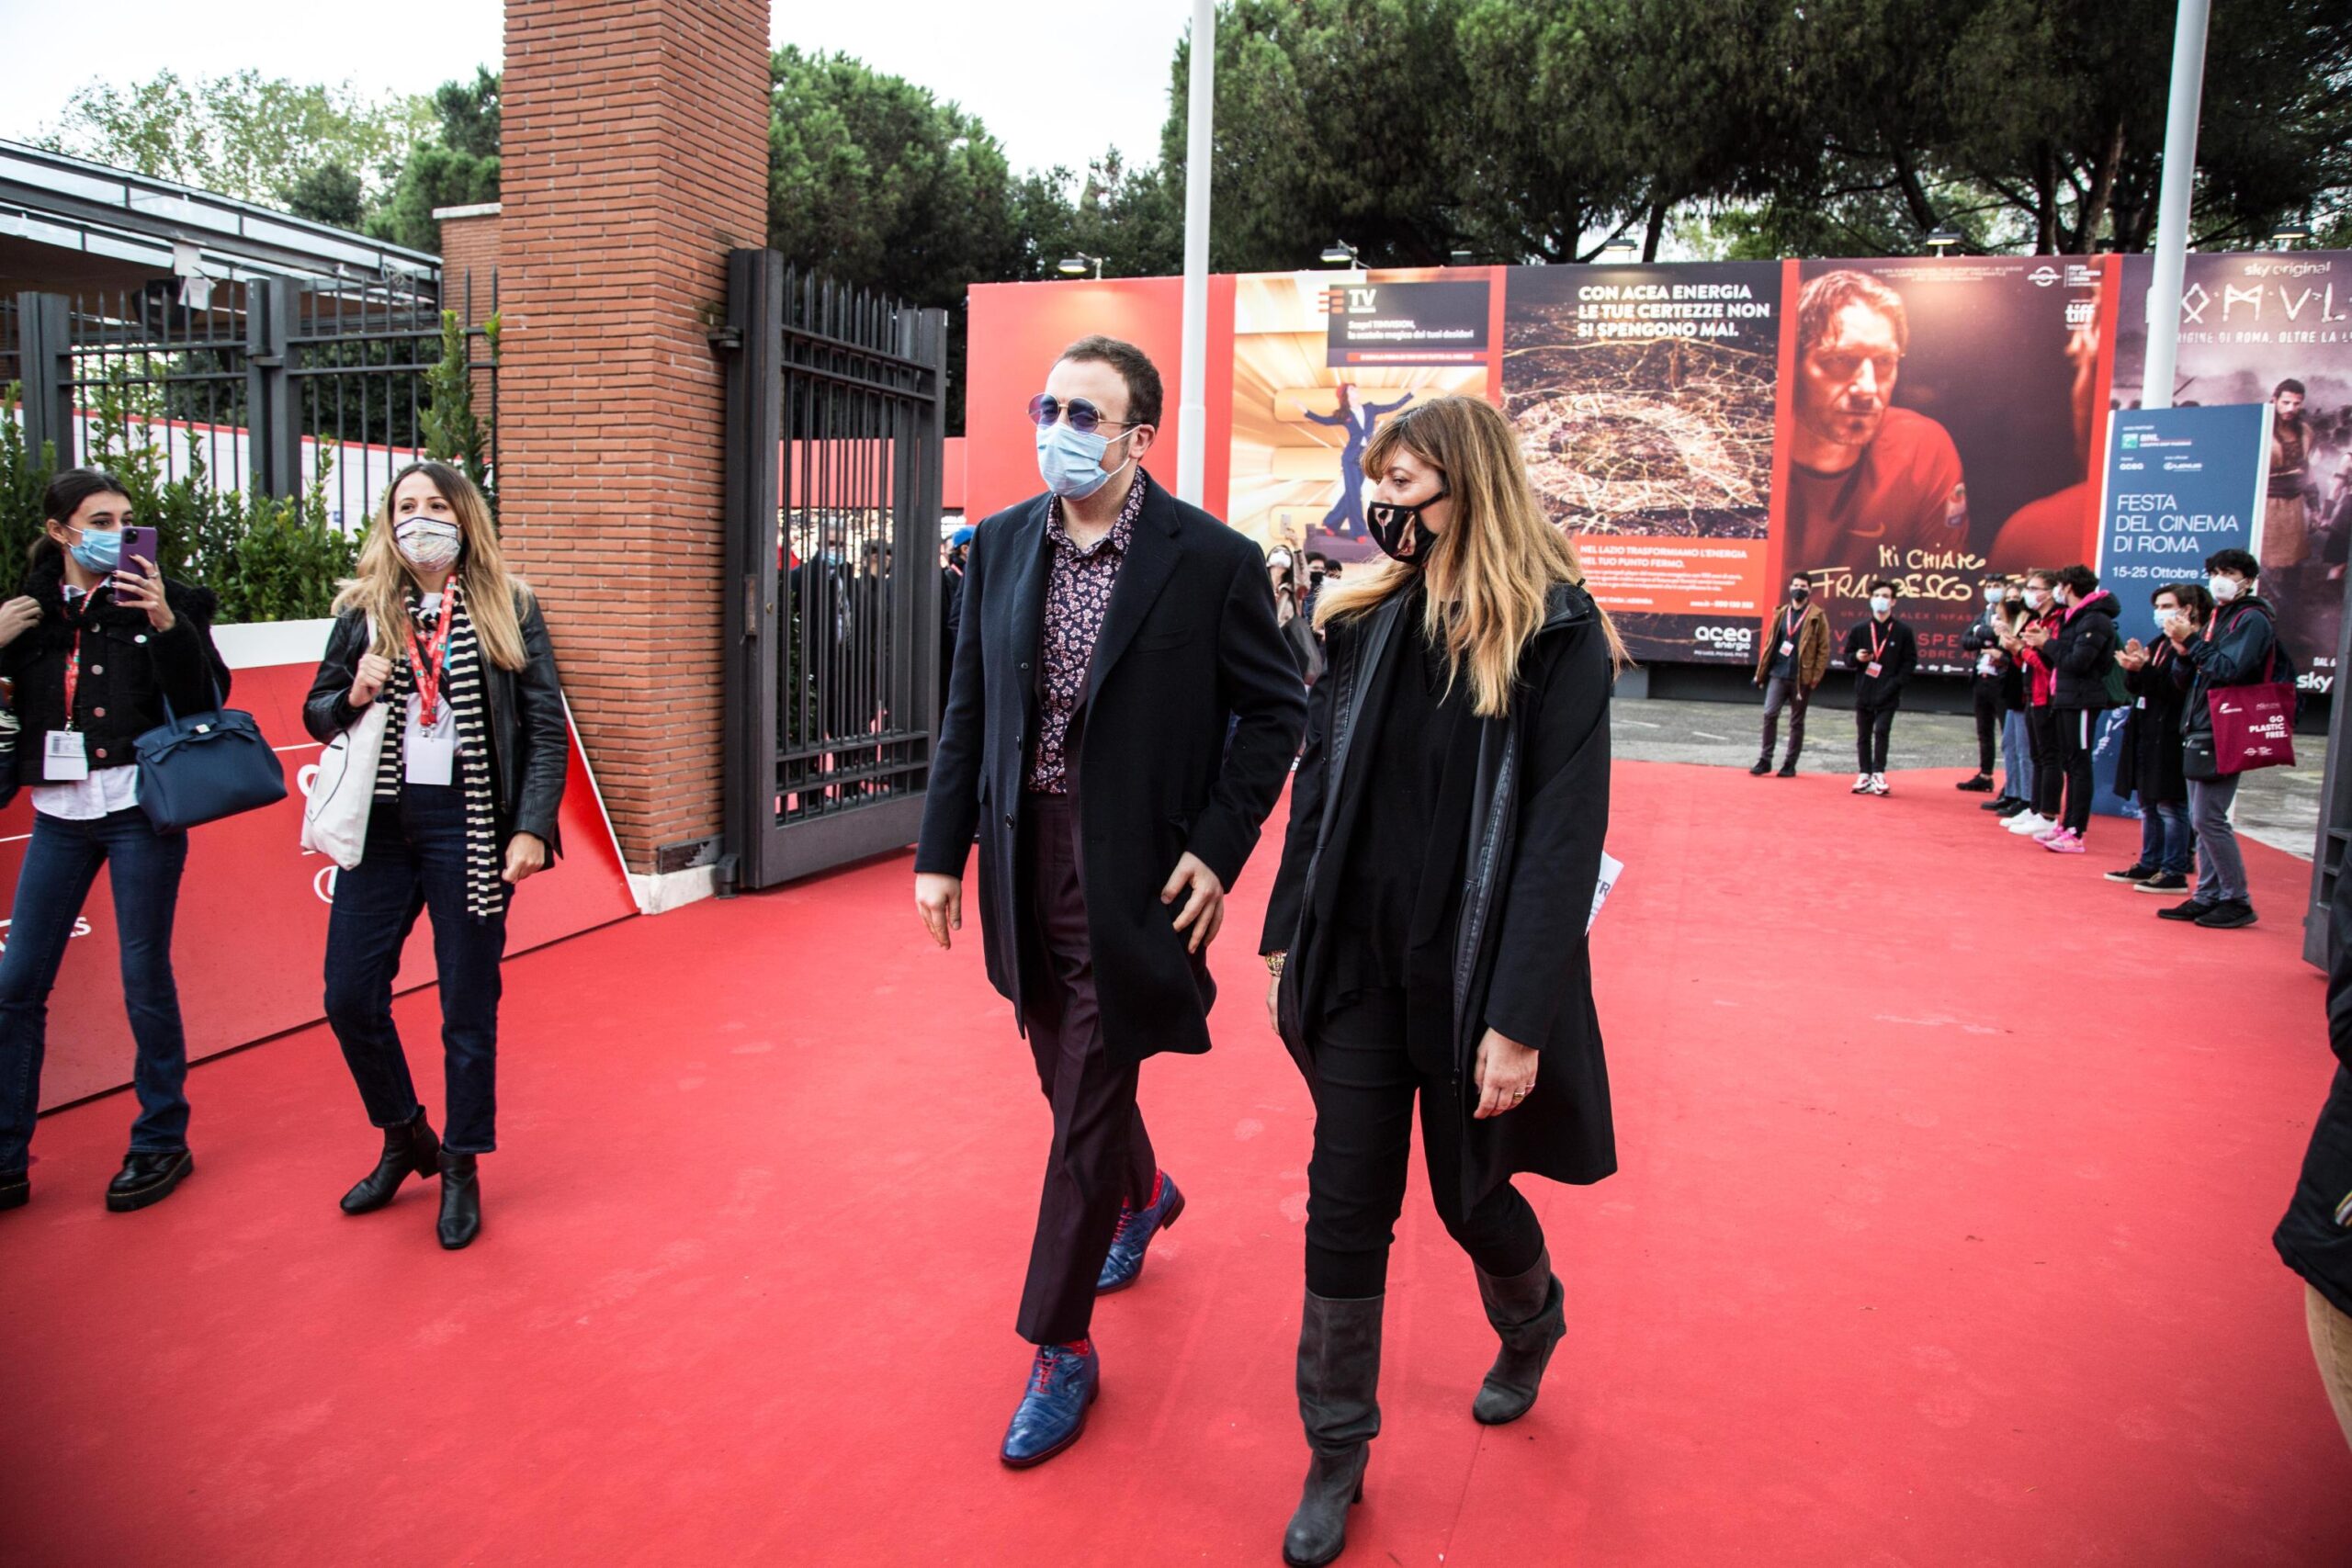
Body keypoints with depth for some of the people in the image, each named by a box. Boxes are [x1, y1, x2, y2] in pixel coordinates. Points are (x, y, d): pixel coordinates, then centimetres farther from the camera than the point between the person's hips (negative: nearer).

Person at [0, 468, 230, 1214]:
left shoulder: (162, 599, -2)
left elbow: (207, 699, -10)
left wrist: (166, 623, -21)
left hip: (139, 808, -4)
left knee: (144, 977, 3)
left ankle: (162, 1143, 17)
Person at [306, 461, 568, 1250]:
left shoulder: (509, 609, 0)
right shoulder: (362, 610, 8)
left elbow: (548, 727, -2)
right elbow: (316, 712, 16)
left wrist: (533, 827, -11)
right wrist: (353, 696, -7)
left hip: (468, 826, -3)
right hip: (380, 822, 3)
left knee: (468, 1008, 4)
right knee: (350, 995, 5)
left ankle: (462, 1168, 22)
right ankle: (404, 1137, 30)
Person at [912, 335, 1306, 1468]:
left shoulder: (1212, 560, -11)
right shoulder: (1003, 544, 3)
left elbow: (1275, 709, -5)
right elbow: (969, 708, 8)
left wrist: (1219, 848, -13)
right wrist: (942, 850, 4)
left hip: (1130, 869, -5)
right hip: (1026, 855, 5)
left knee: (1086, 1111, 1)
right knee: (1071, 1075, 21)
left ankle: (1059, 1352, 19)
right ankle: (1143, 1197, 54)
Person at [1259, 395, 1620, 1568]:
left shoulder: (1556, 635, -11)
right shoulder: (1372, 620, 5)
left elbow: (1566, 834, -15)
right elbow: (1319, 789, 9)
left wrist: (1521, 1019, -19)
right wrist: (1286, 935, 7)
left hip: (1469, 977, -4)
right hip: (1357, 964, 4)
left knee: (1471, 1195, 14)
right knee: (1344, 1208, 7)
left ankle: (1531, 1327, 50)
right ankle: (1335, 1455, 25)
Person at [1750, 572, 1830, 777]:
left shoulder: (1817, 616, -1)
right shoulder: (1781, 613, 10)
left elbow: (1823, 649, -3)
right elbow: (1770, 643, 12)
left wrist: (1815, 677, -10)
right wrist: (1761, 673, 8)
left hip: (1802, 678, -3)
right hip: (1778, 674, 3)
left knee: (1797, 721, 6)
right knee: (1769, 715, -7)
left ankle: (1790, 765, 13)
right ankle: (1765, 760, 1)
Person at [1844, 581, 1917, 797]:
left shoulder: (1903, 631, 0)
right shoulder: (1860, 630, 6)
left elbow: (1910, 661, 1)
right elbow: (1847, 657, 12)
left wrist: (1895, 684, -10)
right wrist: (1856, 658, -11)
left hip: (1888, 695, -3)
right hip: (1863, 692, 3)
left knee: (1881, 732, -10)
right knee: (1863, 735, 7)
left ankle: (1878, 773, -5)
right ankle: (1865, 774, 14)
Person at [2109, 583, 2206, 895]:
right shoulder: (2159, 644, 16)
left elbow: (2178, 689, -20)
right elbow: (2134, 688, 13)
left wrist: (2144, 669, -26)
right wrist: (2134, 666, -5)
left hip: (2171, 735, -9)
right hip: (2147, 732, 9)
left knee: (2171, 804, -5)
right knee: (2148, 803, 13)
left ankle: (2175, 872, 0)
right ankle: (2150, 864, 22)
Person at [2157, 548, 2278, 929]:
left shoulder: (2253, 619, -7)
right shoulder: (2218, 618, 18)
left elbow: (2229, 670, -20)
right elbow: (2187, 679, 15)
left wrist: (2192, 642, -14)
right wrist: (2184, 653, -3)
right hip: (2201, 731, 9)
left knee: (2209, 819, -9)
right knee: (2202, 819, 10)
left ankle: (2238, 901, -1)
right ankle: (2208, 897, 15)